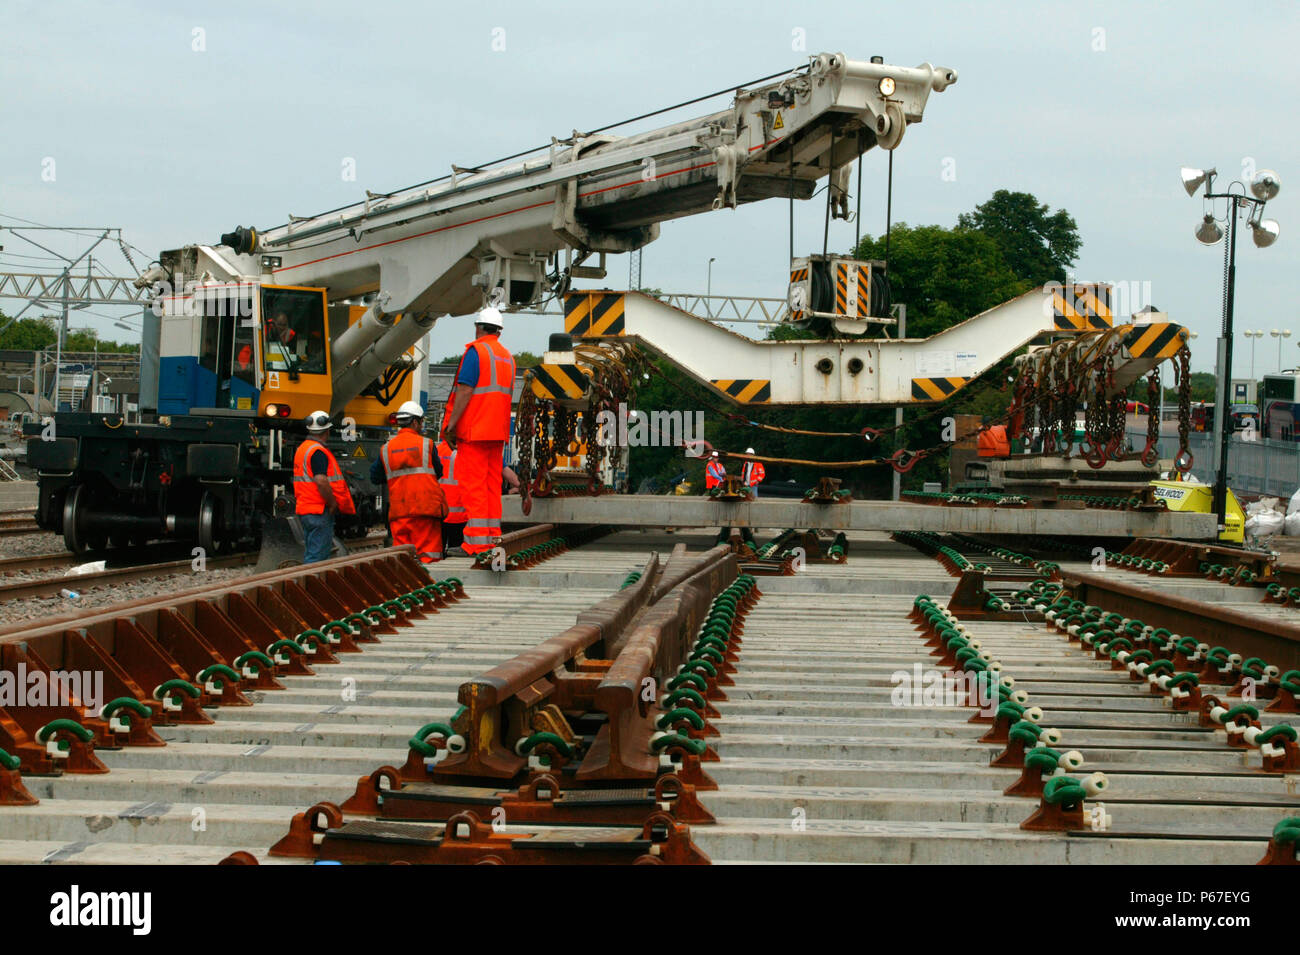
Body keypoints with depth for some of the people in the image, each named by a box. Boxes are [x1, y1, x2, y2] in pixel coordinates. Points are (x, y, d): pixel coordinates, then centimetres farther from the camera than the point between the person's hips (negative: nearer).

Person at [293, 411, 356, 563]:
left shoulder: (302, 448, 15)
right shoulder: (318, 452, -16)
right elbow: (321, 481, -26)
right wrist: (332, 503, -14)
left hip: (304, 508, 10)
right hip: (319, 511, -10)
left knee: (310, 554, 14)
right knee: (317, 556, -9)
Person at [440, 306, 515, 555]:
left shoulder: (476, 351, -8)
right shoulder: (508, 357, 17)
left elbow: (465, 390, -15)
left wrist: (451, 425, -15)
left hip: (474, 430, -8)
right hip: (498, 431, 8)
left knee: (472, 484, -8)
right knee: (492, 484, 10)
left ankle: (477, 542, -13)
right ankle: (493, 536, 8)